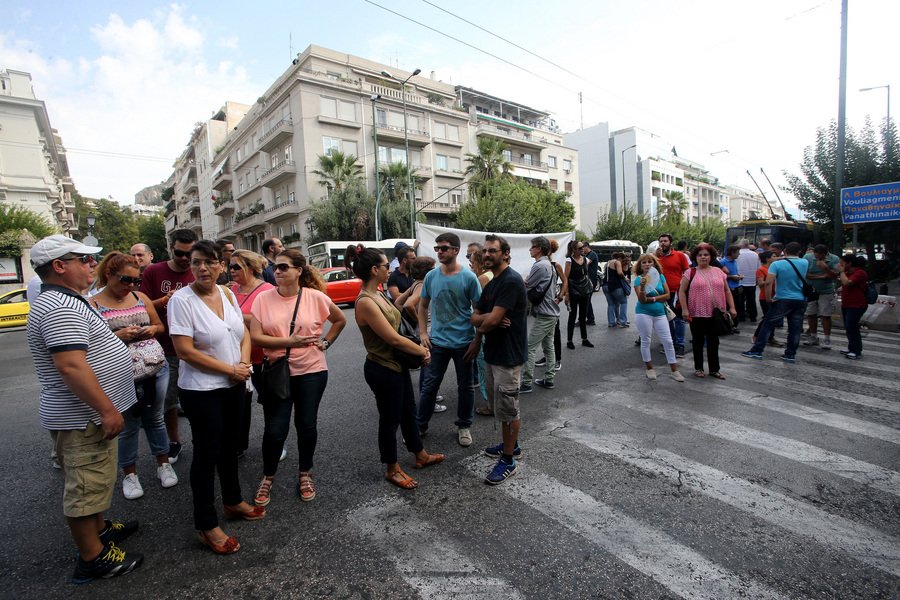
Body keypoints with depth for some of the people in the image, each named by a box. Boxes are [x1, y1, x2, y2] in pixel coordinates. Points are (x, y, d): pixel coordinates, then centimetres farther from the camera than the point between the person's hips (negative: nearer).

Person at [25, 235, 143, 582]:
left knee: (92, 481, 24)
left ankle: (98, 528, 41)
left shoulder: (62, 301, 12)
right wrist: (107, 409, -27)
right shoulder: (61, 308, -24)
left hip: (87, 412, 11)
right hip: (83, 417, -11)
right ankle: (92, 558, 17)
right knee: (86, 486, 3)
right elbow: (71, 366, -30)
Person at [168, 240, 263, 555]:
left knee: (229, 446, 20)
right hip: (201, 390, -6)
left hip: (234, 386, 6)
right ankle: (206, 526, 22)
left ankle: (233, 501, 40)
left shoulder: (227, 294, 2)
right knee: (207, 452, 5)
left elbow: (244, 334, 8)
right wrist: (231, 369, -16)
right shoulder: (182, 299, -16)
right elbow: (185, 351, -20)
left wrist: (244, 364, -9)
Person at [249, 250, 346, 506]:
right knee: (275, 429, 4)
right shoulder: (264, 298, -5)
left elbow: (340, 320, 9)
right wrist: (289, 342, -19)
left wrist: (325, 342, 2)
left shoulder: (315, 297, -6)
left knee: (306, 425, 12)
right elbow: (255, 336, -10)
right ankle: (268, 477, 32)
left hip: (311, 372, 0)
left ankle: (305, 473, 35)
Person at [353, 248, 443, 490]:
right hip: (383, 370, -9)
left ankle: (421, 455, 43)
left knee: (409, 411, 23)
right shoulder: (365, 302, -25)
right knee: (390, 419, 10)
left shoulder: (378, 294, 4)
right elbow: (393, 338, -25)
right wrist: (423, 351, -12)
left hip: (397, 364, 9)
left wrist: (419, 348, -6)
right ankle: (393, 469, 32)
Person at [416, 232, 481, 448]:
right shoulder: (431, 276, -1)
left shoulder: (468, 277, -10)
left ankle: (464, 426, 32)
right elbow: (423, 305, 11)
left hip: (464, 343, -2)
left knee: (465, 386, 13)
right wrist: (423, 333, 2)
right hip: (437, 342, 2)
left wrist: (477, 341, -9)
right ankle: (420, 425, 28)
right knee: (428, 385, 10)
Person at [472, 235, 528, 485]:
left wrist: (481, 325, -2)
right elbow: (475, 317, 7)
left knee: (507, 409, 3)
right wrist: (488, 318, -15)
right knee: (501, 405, 21)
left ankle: (508, 461, 17)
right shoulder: (491, 284, 12)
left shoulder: (511, 281, -19)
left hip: (508, 356, -9)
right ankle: (511, 445, 39)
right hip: (494, 352, 9)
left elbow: (492, 320, -24)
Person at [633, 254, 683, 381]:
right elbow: (642, 300, -14)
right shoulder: (639, 279, -6)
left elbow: (667, 295, 2)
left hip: (660, 313, 3)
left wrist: (653, 299, -11)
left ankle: (674, 371, 11)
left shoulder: (660, 277, 5)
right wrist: (643, 286, -30)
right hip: (644, 313, -3)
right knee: (645, 341, 4)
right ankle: (650, 369, 19)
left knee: (668, 341, 3)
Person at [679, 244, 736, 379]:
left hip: (715, 314, 3)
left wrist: (732, 307, 6)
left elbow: (727, 290, 13)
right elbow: (682, 291, -4)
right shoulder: (690, 273, -3)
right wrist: (684, 309, -12)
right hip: (697, 314, -3)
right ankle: (698, 368, 22)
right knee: (698, 341, 9)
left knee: (713, 342, 10)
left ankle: (714, 369, 22)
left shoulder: (718, 272, 8)